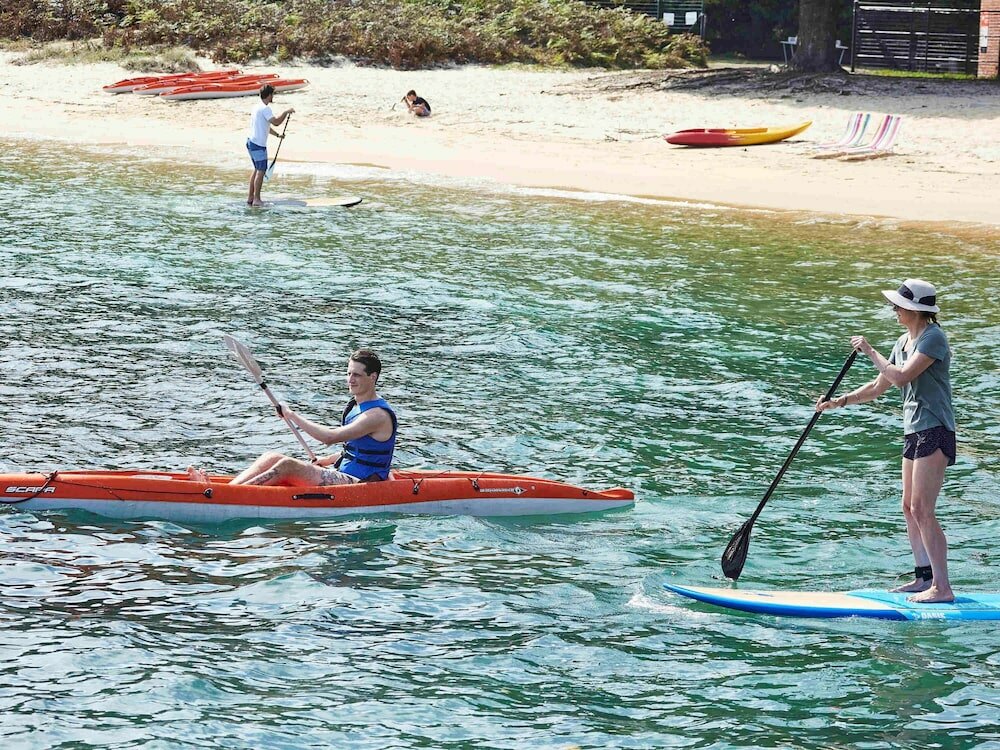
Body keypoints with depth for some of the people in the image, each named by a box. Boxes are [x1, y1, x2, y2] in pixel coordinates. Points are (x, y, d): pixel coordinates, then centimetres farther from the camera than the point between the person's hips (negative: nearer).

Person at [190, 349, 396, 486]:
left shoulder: (379, 415, -15)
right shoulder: (355, 406, 17)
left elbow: (329, 436, -24)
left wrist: (292, 415, -17)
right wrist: (325, 461, 14)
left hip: (360, 484, -10)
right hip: (342, 475, 10)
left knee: (288, 465, -26)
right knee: (271, 458, -6)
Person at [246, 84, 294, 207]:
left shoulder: (258, 107, 17)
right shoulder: (265, 109, -15)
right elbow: (276, 122, -26)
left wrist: (277, 134, 26)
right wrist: (286, 112, -13)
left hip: (251, 142, 10)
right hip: (259, 145, -10)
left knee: (257, 170, 17)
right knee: (261, 171, -6)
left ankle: (250, 197, 19)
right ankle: (256, 199, -7)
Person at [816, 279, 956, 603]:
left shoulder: (933, 338, -13)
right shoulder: (904, 342, 15)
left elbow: (901, 377, -23)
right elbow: (878, 387, 19)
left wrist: (870, 352, -11)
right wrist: (839, 402, 10)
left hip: (934, 431, -10)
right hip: (914, 431, 10)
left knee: (922, 510, -13)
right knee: (909, 508, 12)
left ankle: (942, 587, -13)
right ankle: (924, 578, 18)